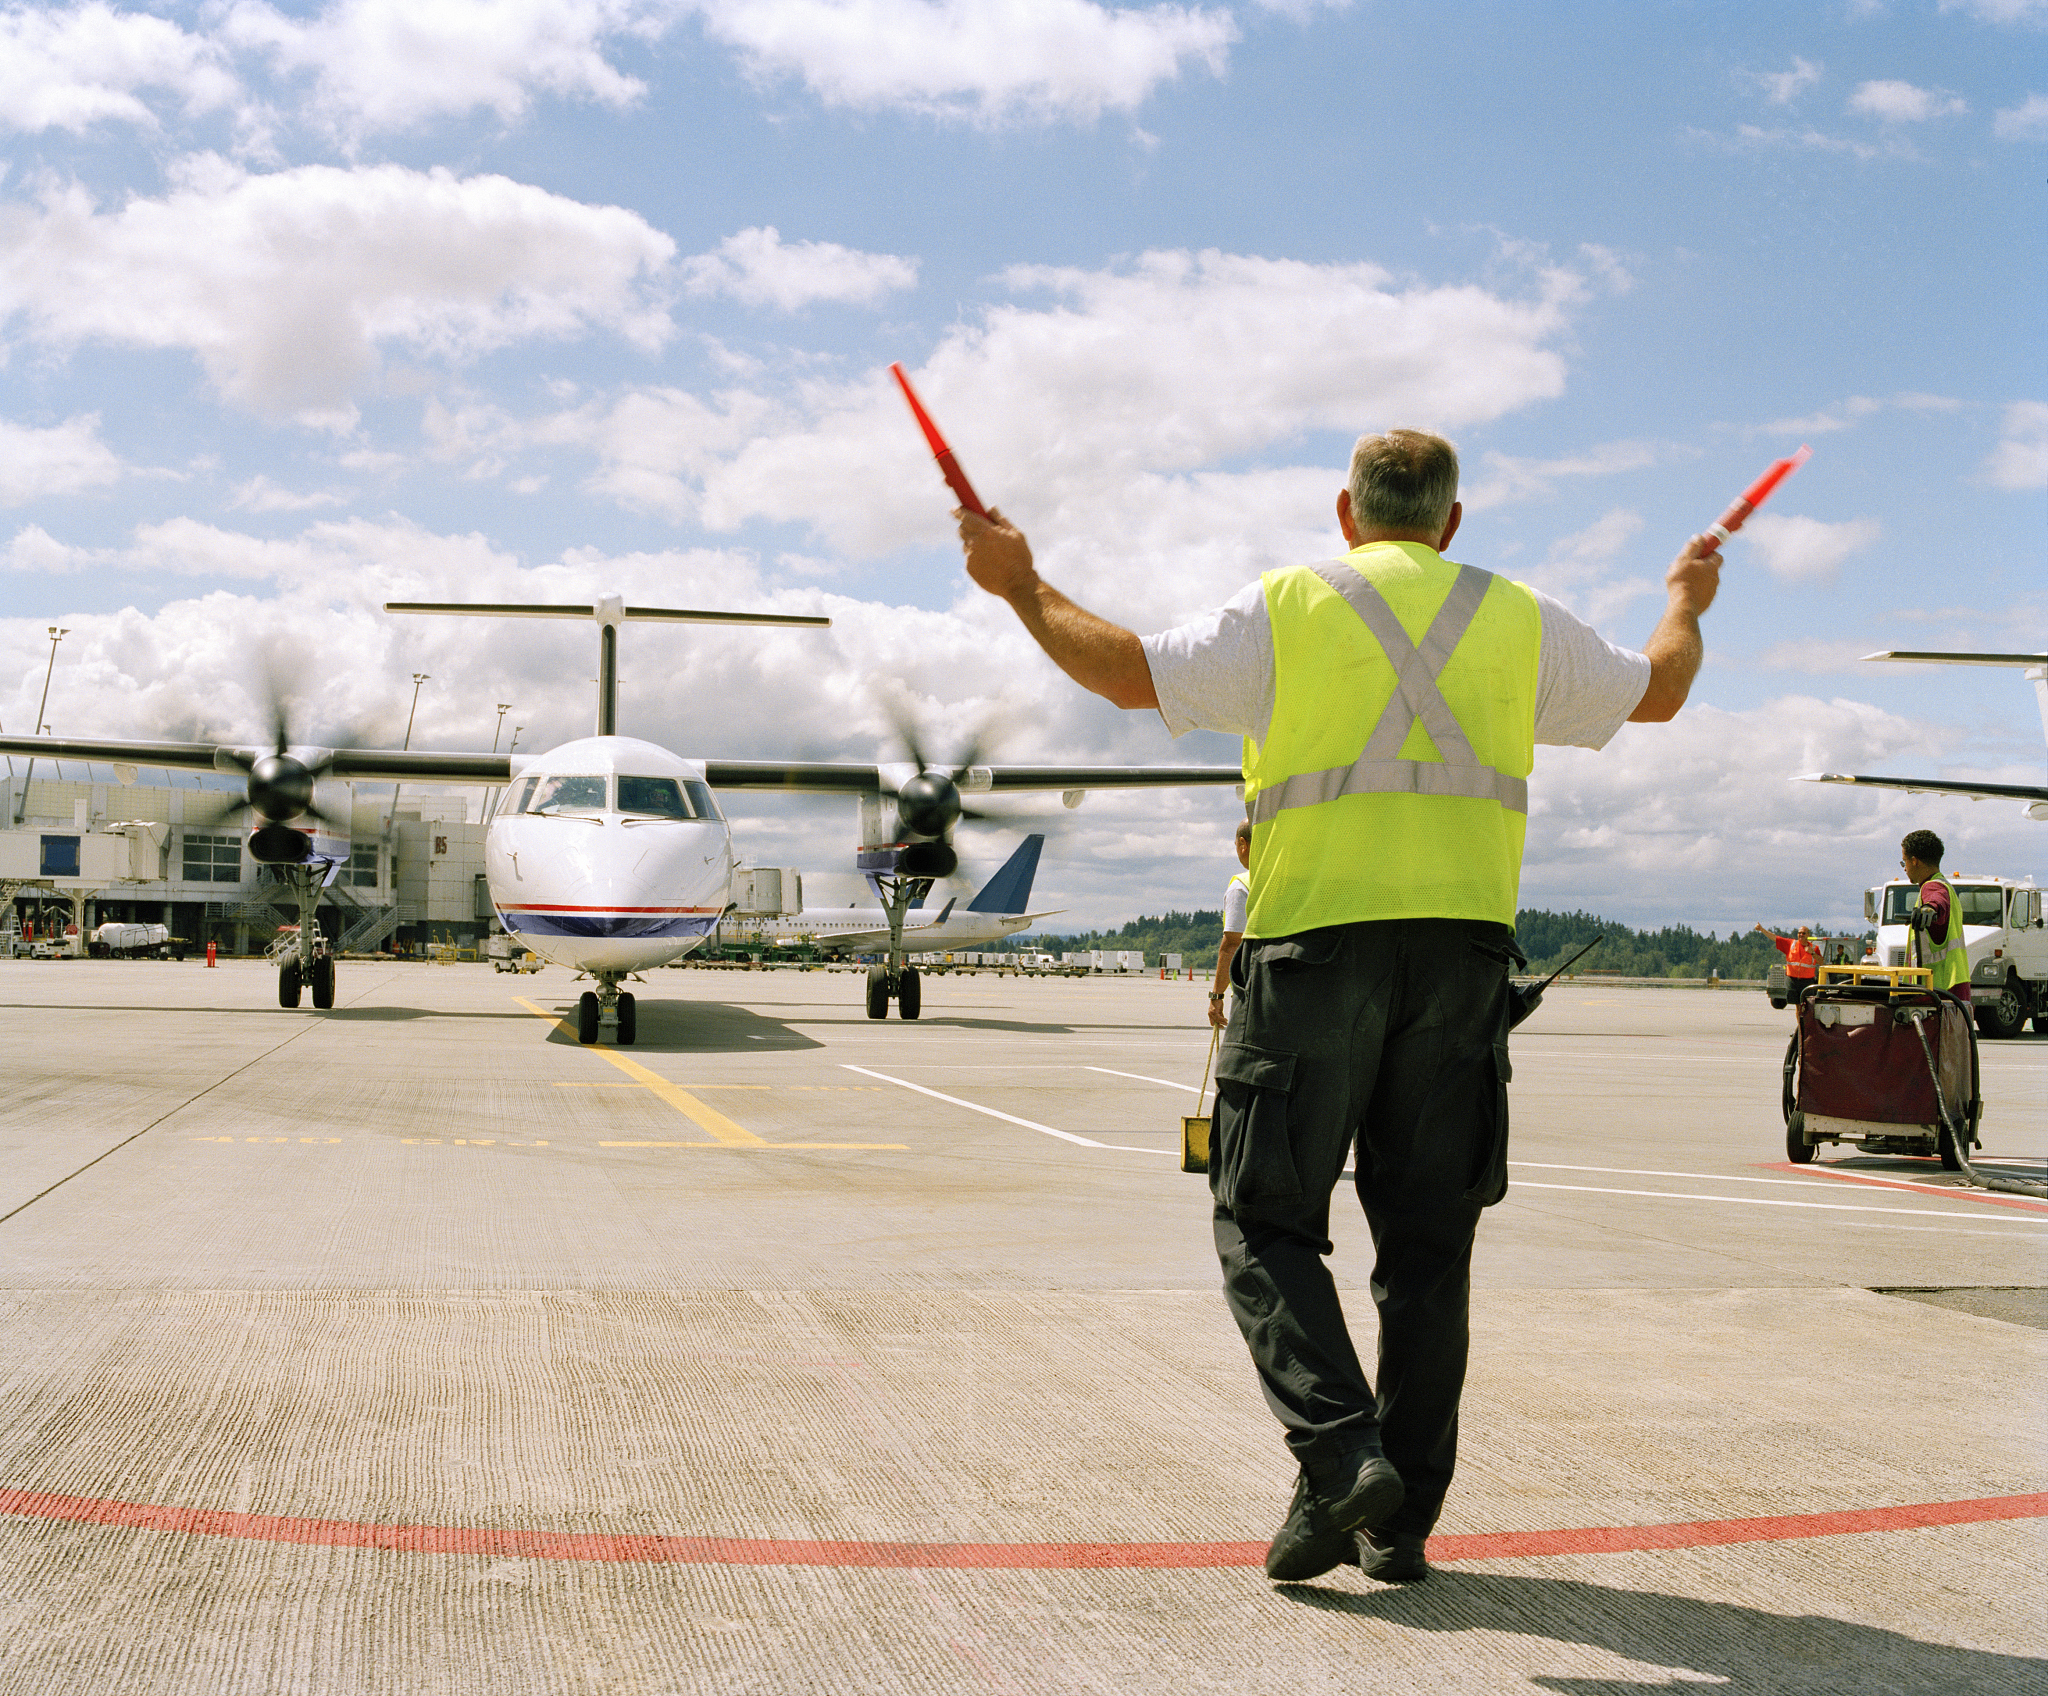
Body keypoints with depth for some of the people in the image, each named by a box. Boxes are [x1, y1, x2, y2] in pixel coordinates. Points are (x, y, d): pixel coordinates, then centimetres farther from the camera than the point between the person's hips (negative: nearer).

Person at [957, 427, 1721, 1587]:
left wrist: (1022, 585, 13)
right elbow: (1658, 693, 27)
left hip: (1318, 938, -3)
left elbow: (1130, 672, -2)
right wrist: (1686, 606, 49)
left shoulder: (1289, 608, 4)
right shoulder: (1520, 620, 14)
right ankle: (1401, 1522, 10)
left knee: (1267, 1224, 4)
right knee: (1427, 1239, 8)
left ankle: (1340, 1453, -14)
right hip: (1464, 941, 3)